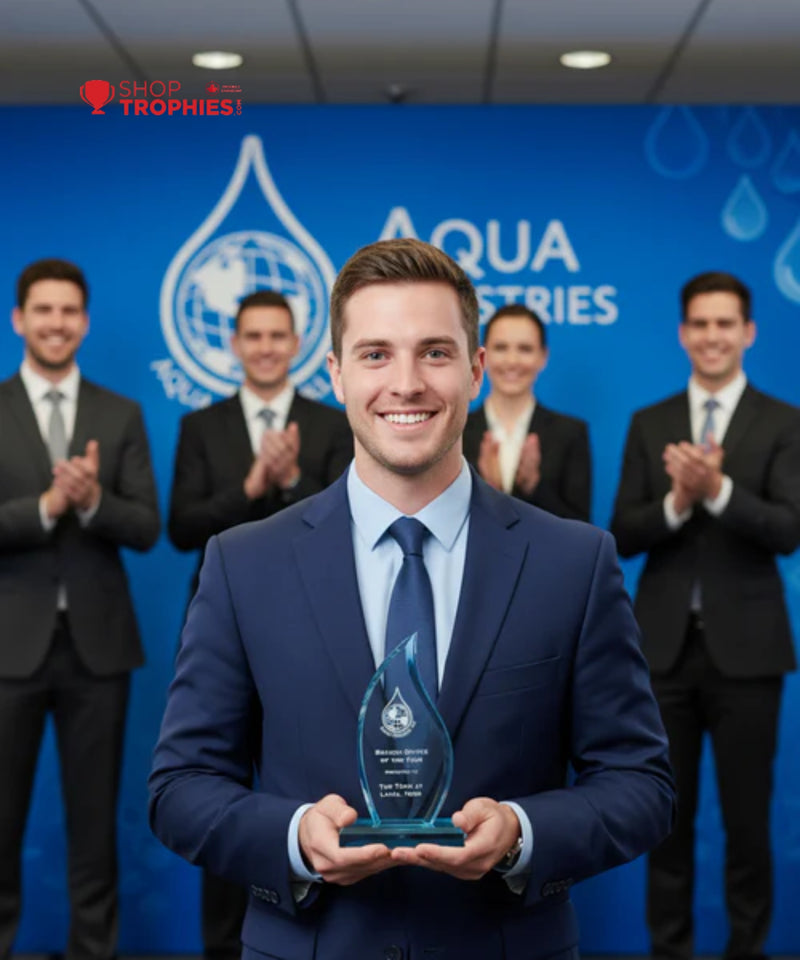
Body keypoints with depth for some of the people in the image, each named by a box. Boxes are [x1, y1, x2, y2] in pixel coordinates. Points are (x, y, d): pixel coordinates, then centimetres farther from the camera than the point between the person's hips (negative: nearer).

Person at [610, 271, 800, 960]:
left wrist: (717, 489, -27)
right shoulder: (649, 424, 8)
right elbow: (623, 536, 1)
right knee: (669, 814, 10)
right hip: (665, 643, 2)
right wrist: (677, 500, -17)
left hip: (745, 645, -2)